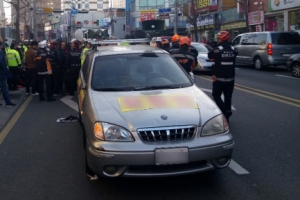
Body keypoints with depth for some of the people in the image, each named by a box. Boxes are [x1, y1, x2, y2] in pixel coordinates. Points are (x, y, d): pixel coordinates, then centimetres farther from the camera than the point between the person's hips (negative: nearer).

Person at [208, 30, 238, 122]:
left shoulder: (218, 49, -15)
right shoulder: (233, 49, 2)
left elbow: (210, 55, -4)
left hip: (219, 78, -5)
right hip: (230, 78, 5)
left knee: (216, 95, 6)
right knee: (228, 97, 13)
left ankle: (225, 111, -12)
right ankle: (226, 116, 19)